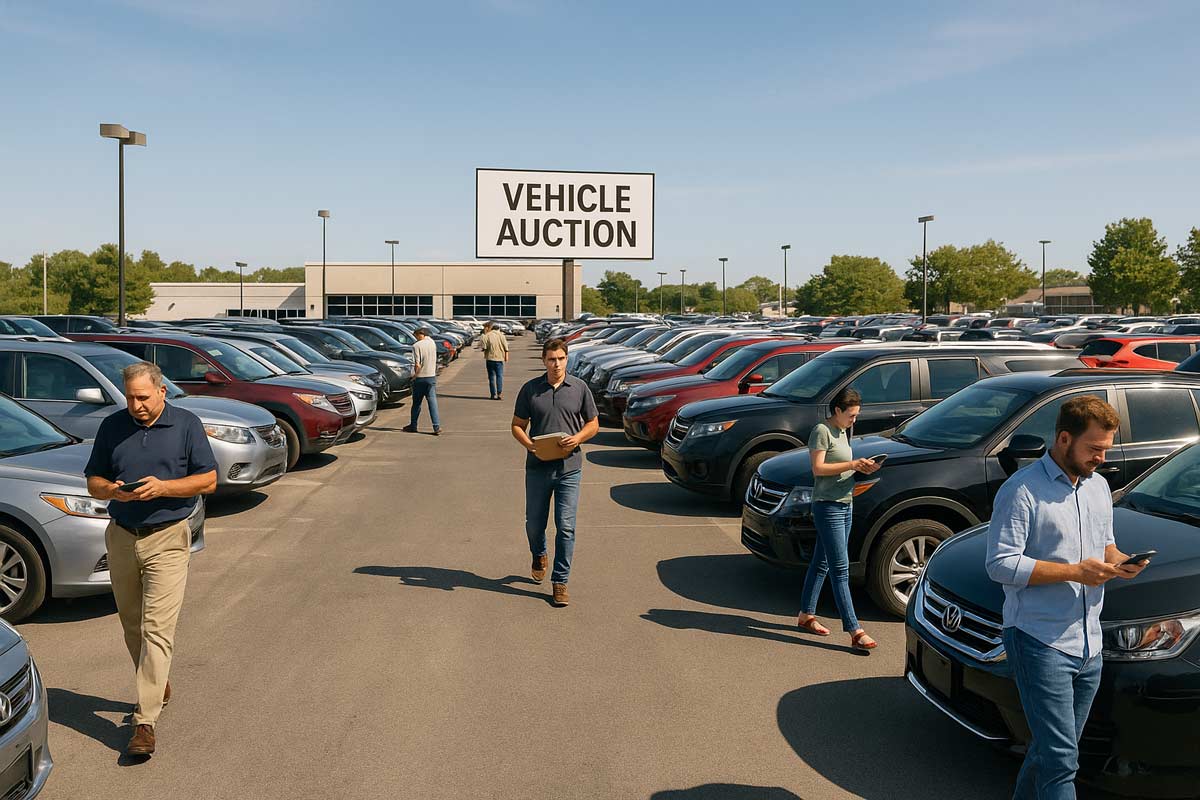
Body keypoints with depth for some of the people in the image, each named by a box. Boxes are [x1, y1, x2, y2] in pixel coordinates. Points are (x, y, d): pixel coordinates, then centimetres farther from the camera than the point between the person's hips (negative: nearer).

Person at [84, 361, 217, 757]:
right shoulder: (112, 426, 6)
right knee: (132, 625, 15)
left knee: (157, 629, -10)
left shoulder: (186, 424, -3)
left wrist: (162, 487, -18)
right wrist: (112, 490, -13)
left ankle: (145, 721, -9)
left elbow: (208, 480, -3)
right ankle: (157, 686, 38)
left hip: (167, 539, -4)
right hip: (121, 537, 4)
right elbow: (92, 481, 10)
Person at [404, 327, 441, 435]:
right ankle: (437, 427, -9)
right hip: (432, 376, 4)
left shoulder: (417, 346, -13)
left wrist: (415, 375, -5)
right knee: (432, 402, 0)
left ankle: (413, 426, 21)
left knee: (417, 402, 9)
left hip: (420, 377, -4)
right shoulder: (433, 343, 5)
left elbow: (417, 365, -17)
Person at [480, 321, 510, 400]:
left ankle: (493, 394, 6)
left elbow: (483, 346, -14)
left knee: (491, 377, 6)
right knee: (500, 376, 3)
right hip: (499, 358, 2)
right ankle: (500, 393, -12)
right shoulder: (500, 334, 4)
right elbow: (506, 346, 3)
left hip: (490, 358, -2)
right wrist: (506, 355, 9)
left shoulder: (487, 336, -6)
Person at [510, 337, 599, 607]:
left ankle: (560, 581, 9)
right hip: (537, 467, 1)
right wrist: (530, 445, -13)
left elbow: (593, 424, 8)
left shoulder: (579, 388, 2)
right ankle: (539, 556, 45)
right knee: (534, 523, 13)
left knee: (566, 527, -3)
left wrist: (577, 438, -12)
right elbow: (517, 425, 7)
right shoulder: (530, 389, 2)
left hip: (569, 468, -1)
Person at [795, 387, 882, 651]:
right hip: (827, 506, -9)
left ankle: (806, 615, 26)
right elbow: (818, 468, -18)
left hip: (845, 505, 9)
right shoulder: (822, 431, -12)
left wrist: (862, 468, 4)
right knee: (840, 569, -9)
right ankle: (855, 632, -10)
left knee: (821, 563, 15)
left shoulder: (842, 431, 16)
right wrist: (852, 465, -19)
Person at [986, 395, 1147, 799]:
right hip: (1041, 641, -8)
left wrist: (1118, 561, 1)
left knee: (1055, 748, 18)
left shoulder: (1099, 486, 12)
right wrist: (1074, 572, -21)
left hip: (1089, 644, 8)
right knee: (1061, 758, -7)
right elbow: (1000, 564, -18)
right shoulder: (1022, 490, -14)